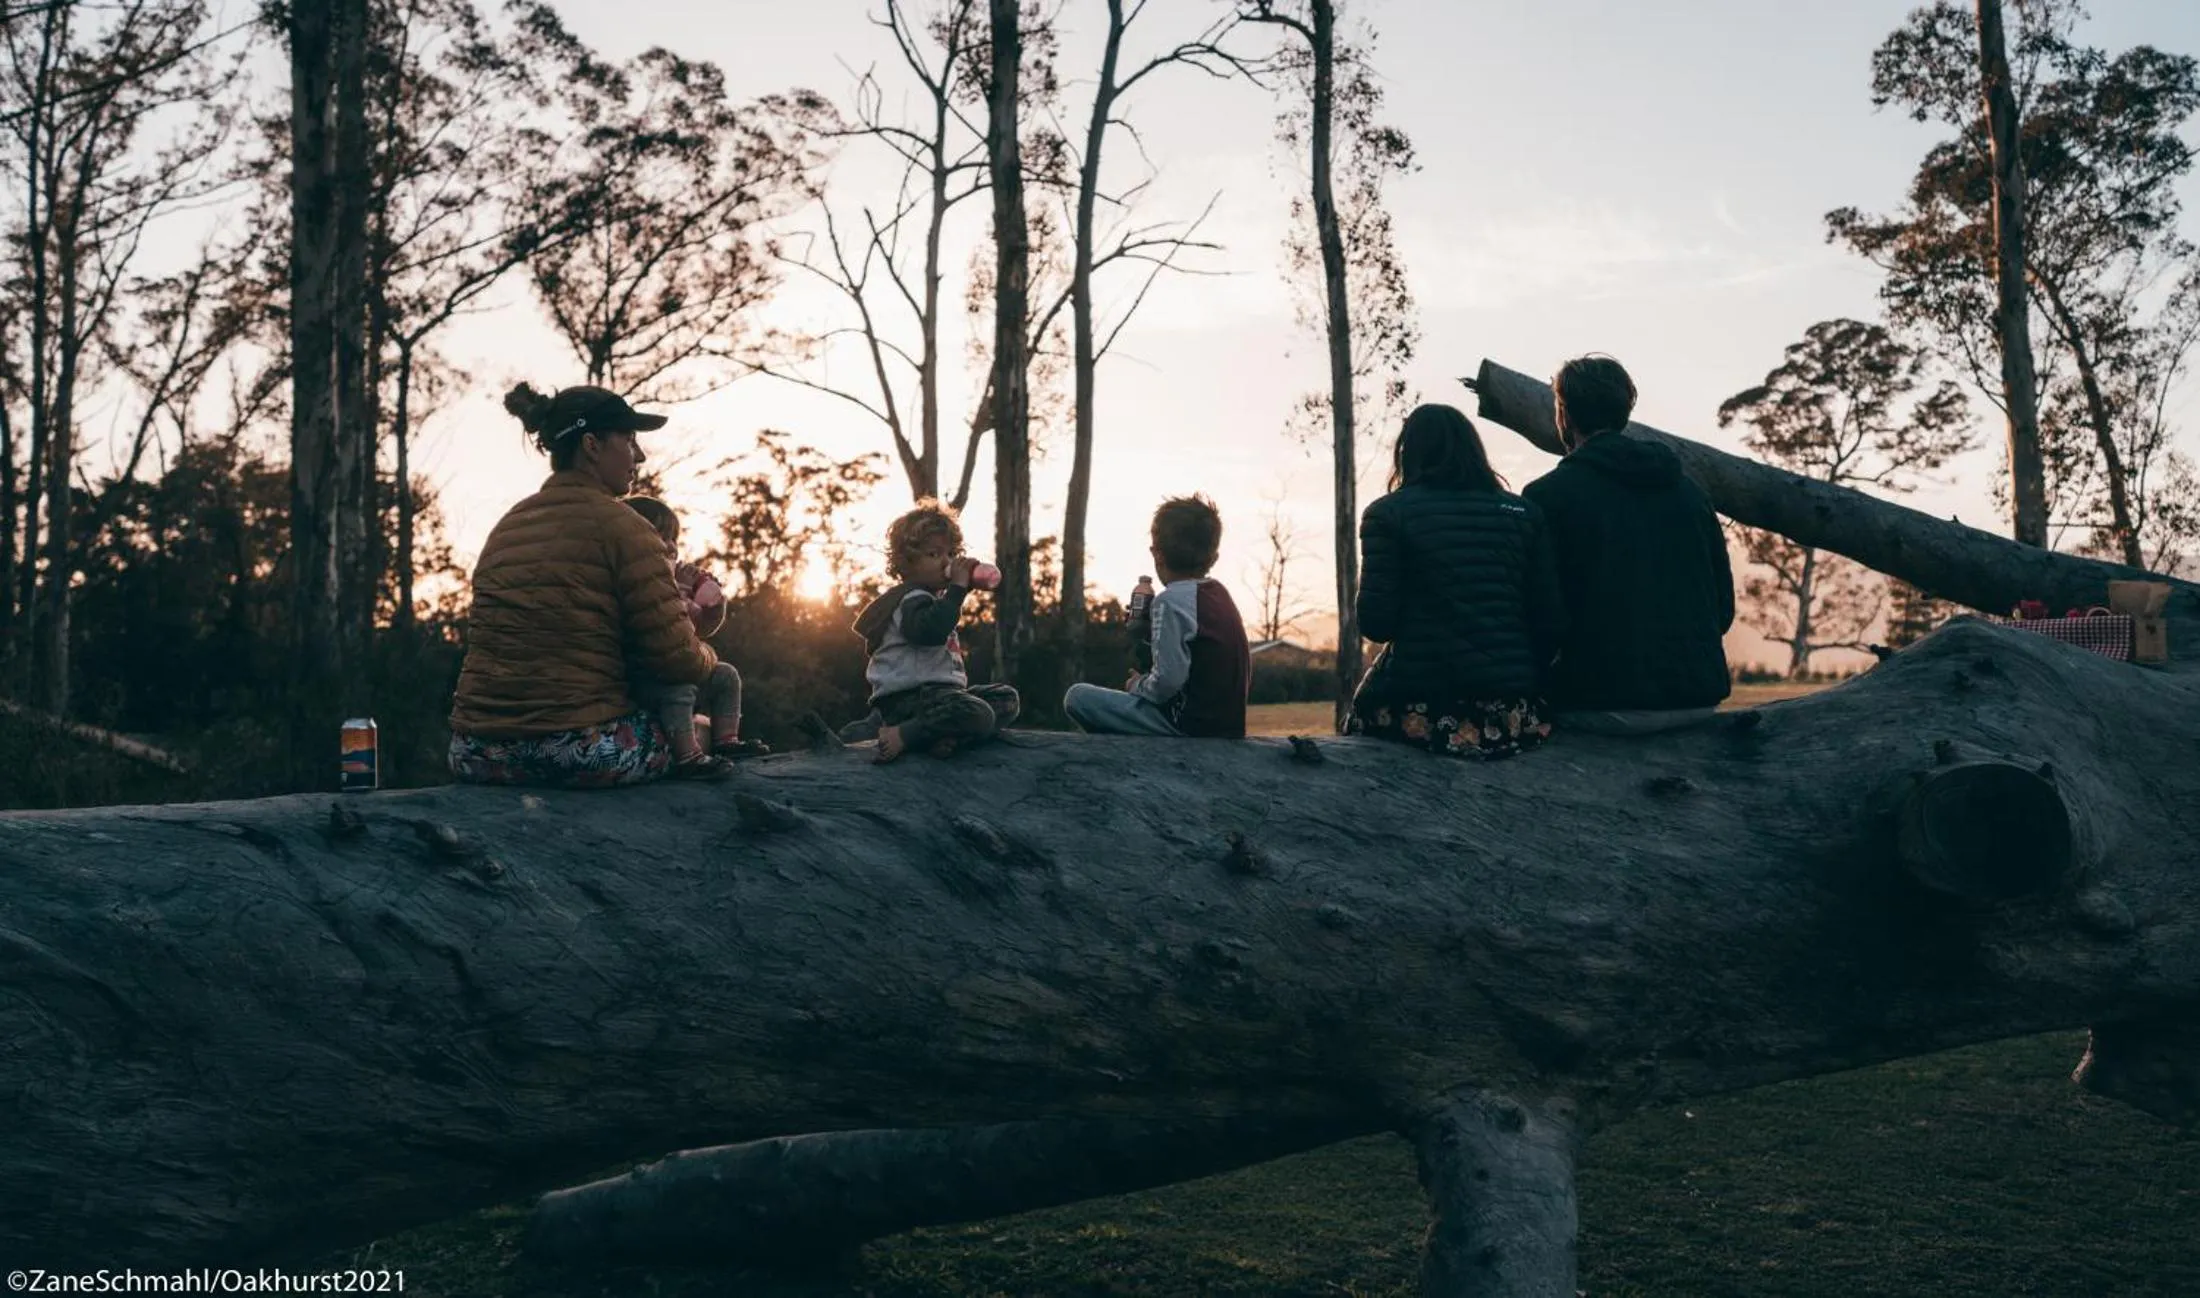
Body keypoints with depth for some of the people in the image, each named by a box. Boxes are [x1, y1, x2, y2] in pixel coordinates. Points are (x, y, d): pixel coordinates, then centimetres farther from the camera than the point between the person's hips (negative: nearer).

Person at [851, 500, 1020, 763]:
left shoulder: (933, 597, 24)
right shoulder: (912, 599, -9)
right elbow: (931, 631, -31)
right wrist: (958, 588, -25)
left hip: (941, 689, 11)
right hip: (908, 698, -11)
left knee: (1007, 699, 6)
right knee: (977, 715, -33)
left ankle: (948, 736, -18)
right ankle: (900, 736, -23)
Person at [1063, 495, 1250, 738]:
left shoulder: (1171, 599, -15)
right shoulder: (1220, 593, 9)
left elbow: (1167, 681, -23)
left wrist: (1137, 685, 0)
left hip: (1190, 725, -8)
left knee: (1077, 697, -2)